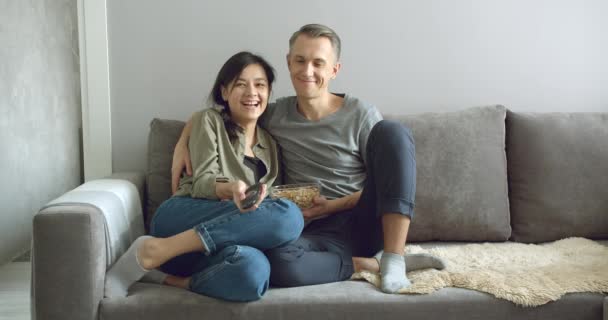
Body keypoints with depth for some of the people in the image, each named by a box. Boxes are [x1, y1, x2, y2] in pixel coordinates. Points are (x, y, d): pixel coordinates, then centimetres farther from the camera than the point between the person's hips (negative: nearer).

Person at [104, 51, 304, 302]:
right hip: (181, 218, -3)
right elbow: (201, 183, -5)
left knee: (254, 271, -37)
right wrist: (230, 188, -27)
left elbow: (263, 201, 21)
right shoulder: (210, 121, 7)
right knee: (288, 215, -30)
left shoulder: (269, 144, 22)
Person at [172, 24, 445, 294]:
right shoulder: (274, 115, 8)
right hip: (321, 234, 1)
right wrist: (182, 144, 3)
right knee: (275, 260, -37)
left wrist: (336, 205, -11)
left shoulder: (361, 115, 0)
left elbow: (387, 182, 2)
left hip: (366, 221, 0)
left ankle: (393, 258, -24)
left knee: (391, 132, -24)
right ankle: (370, 265, -16)